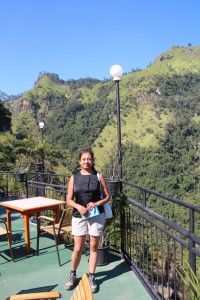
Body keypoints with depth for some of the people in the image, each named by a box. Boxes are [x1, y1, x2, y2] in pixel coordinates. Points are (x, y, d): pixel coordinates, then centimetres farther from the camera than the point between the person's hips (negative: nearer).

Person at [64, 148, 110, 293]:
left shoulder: (99, 176, -1)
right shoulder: (74, 178, 1)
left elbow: (107, 196, 2)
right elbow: (69, 200, 3)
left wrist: (96, 203, -15)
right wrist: (78, 206, -16)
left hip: (97, 216, 0)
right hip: (79, 217, 0)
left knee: (94, 247, 10)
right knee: (78, 249, 7)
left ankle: (91, 277, 25)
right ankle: (72, 274, 30)